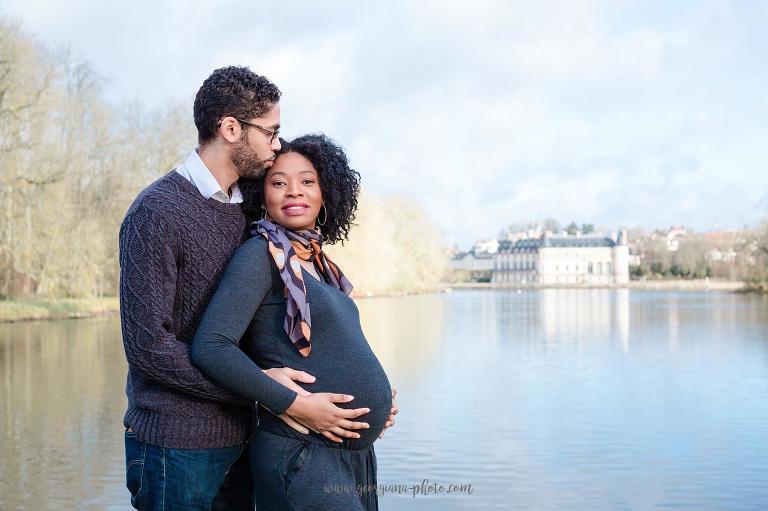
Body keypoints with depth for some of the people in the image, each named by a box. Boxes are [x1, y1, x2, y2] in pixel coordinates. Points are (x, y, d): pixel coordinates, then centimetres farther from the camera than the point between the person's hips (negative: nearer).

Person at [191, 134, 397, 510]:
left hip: (355, 451, 8)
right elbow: (210, 348, -20)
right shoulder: (260, 254, -11)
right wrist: (294, 403, -21)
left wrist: (376, 396, 8)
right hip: (302, 460, -8)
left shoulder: (317, 262, 12)